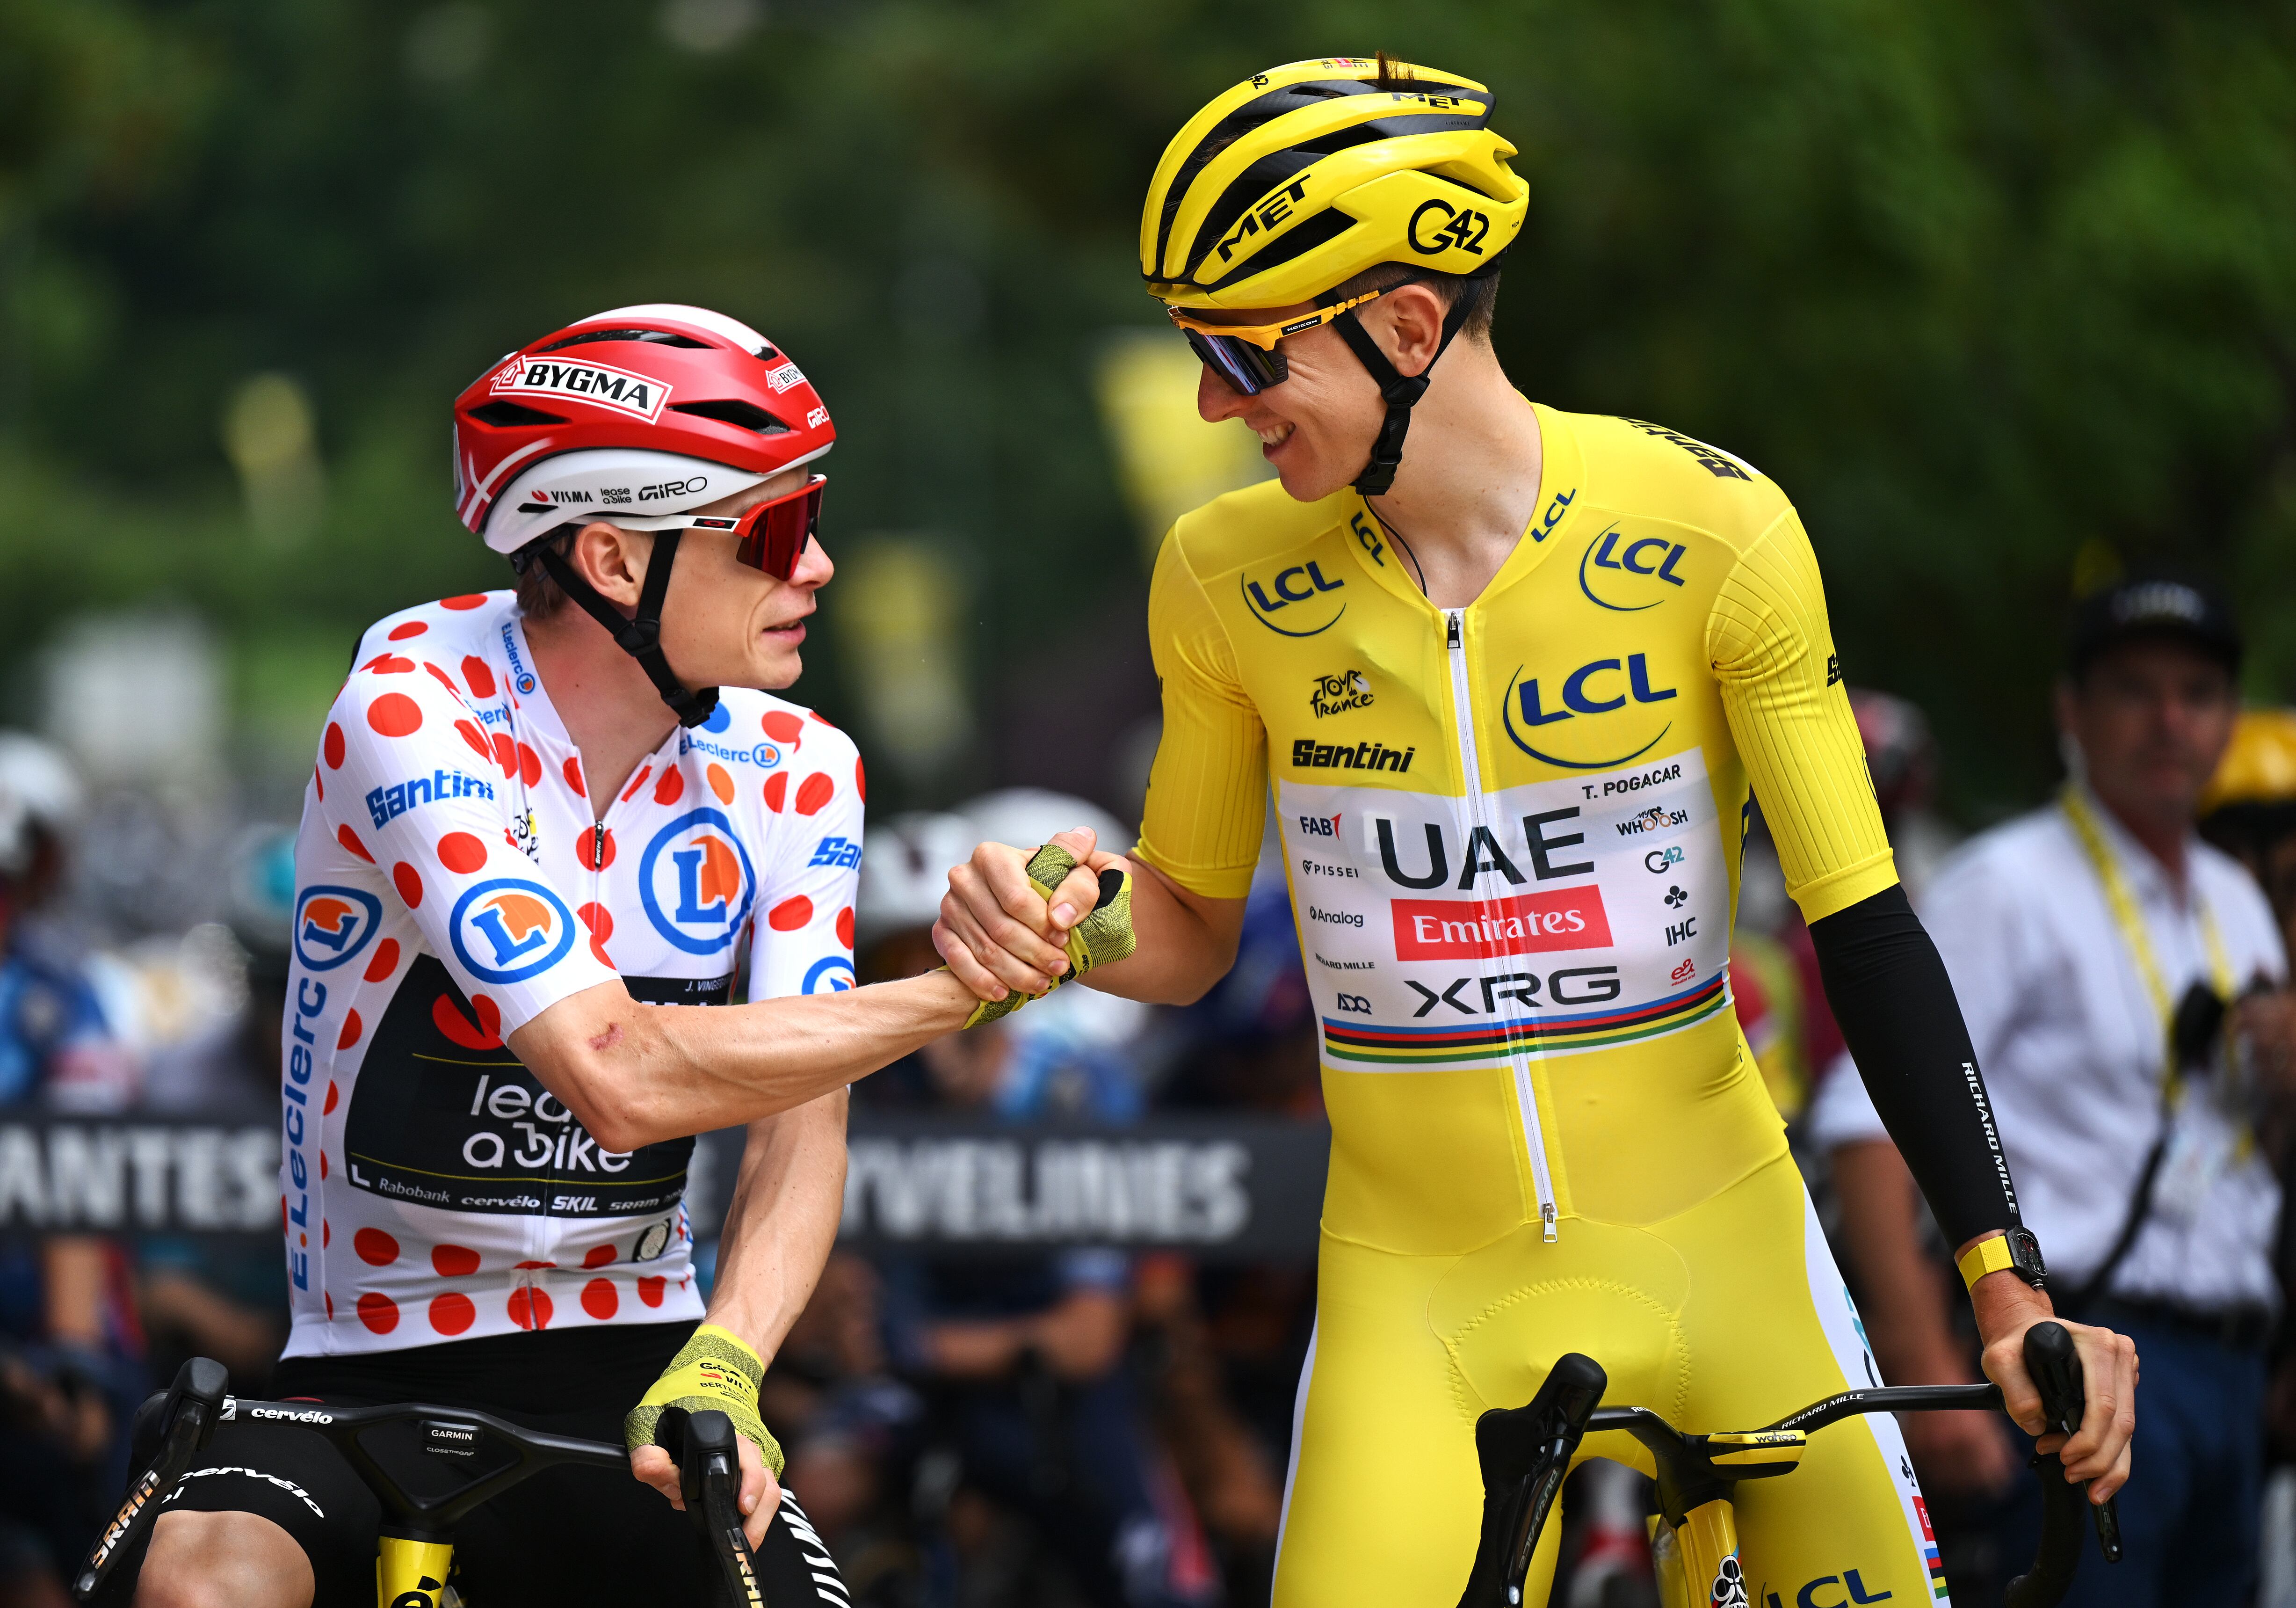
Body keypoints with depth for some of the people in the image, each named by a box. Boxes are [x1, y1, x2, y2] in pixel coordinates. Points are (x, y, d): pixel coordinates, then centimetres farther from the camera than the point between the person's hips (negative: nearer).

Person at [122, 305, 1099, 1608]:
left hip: (629, 1365, 4)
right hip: (369, 1373, -4)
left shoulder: (794, 772, -1)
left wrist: (722, 1366, -27)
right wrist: (967, 989, -22)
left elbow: (802, 1125, -6)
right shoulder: (416, 713, -17)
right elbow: (622, 1078, -26)